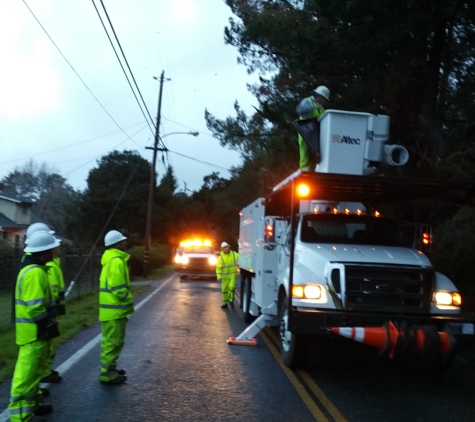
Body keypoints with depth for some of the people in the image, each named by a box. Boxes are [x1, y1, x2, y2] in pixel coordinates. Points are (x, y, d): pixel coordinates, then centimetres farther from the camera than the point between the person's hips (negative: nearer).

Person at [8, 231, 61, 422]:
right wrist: (50, 324, -14)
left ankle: (32, 403, 31)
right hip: (35, 331, -11)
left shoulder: (30, 268, 12)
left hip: (36, 330, 11)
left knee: (33, 369, 20)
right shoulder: (35, 272, -22)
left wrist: (49, 322, 19)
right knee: (28, 371, -4)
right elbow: (35, 308, -26)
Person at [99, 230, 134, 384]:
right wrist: (129, 304, -9)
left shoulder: (110, 259, 14)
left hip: (110, 308, 10)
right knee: (113, 342, -2)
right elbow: (119, 289, -23)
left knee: (110, 341, 18)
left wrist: (126, 304, 18)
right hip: (115, 310, -10)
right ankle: (107, 374, 5)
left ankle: (108, 369, 29)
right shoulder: (117, 261, -19)